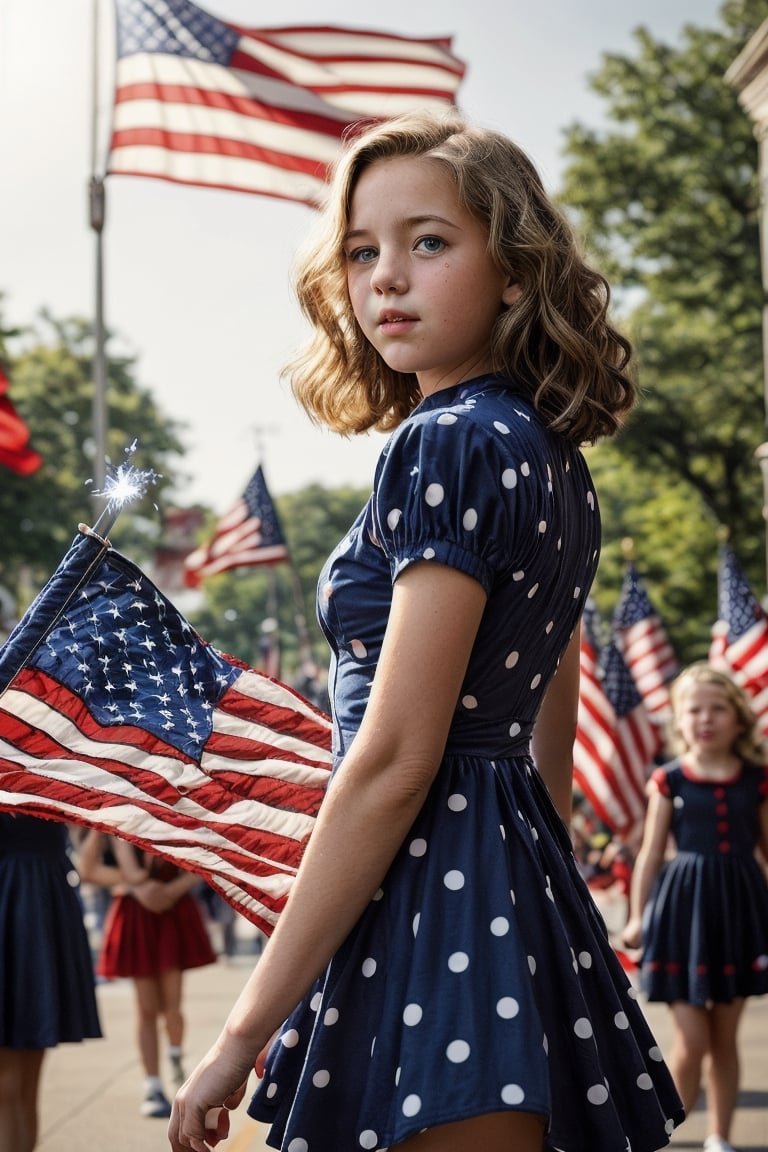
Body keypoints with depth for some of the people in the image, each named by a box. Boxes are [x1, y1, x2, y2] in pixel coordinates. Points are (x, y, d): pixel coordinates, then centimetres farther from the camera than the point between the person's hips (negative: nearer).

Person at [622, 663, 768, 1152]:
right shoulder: (669, 781, -3)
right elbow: (651, 852, 1)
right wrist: (637, 916, -2)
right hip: (684, 908, -2)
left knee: (725, 1038, 10)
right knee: (692, 1039, -5)